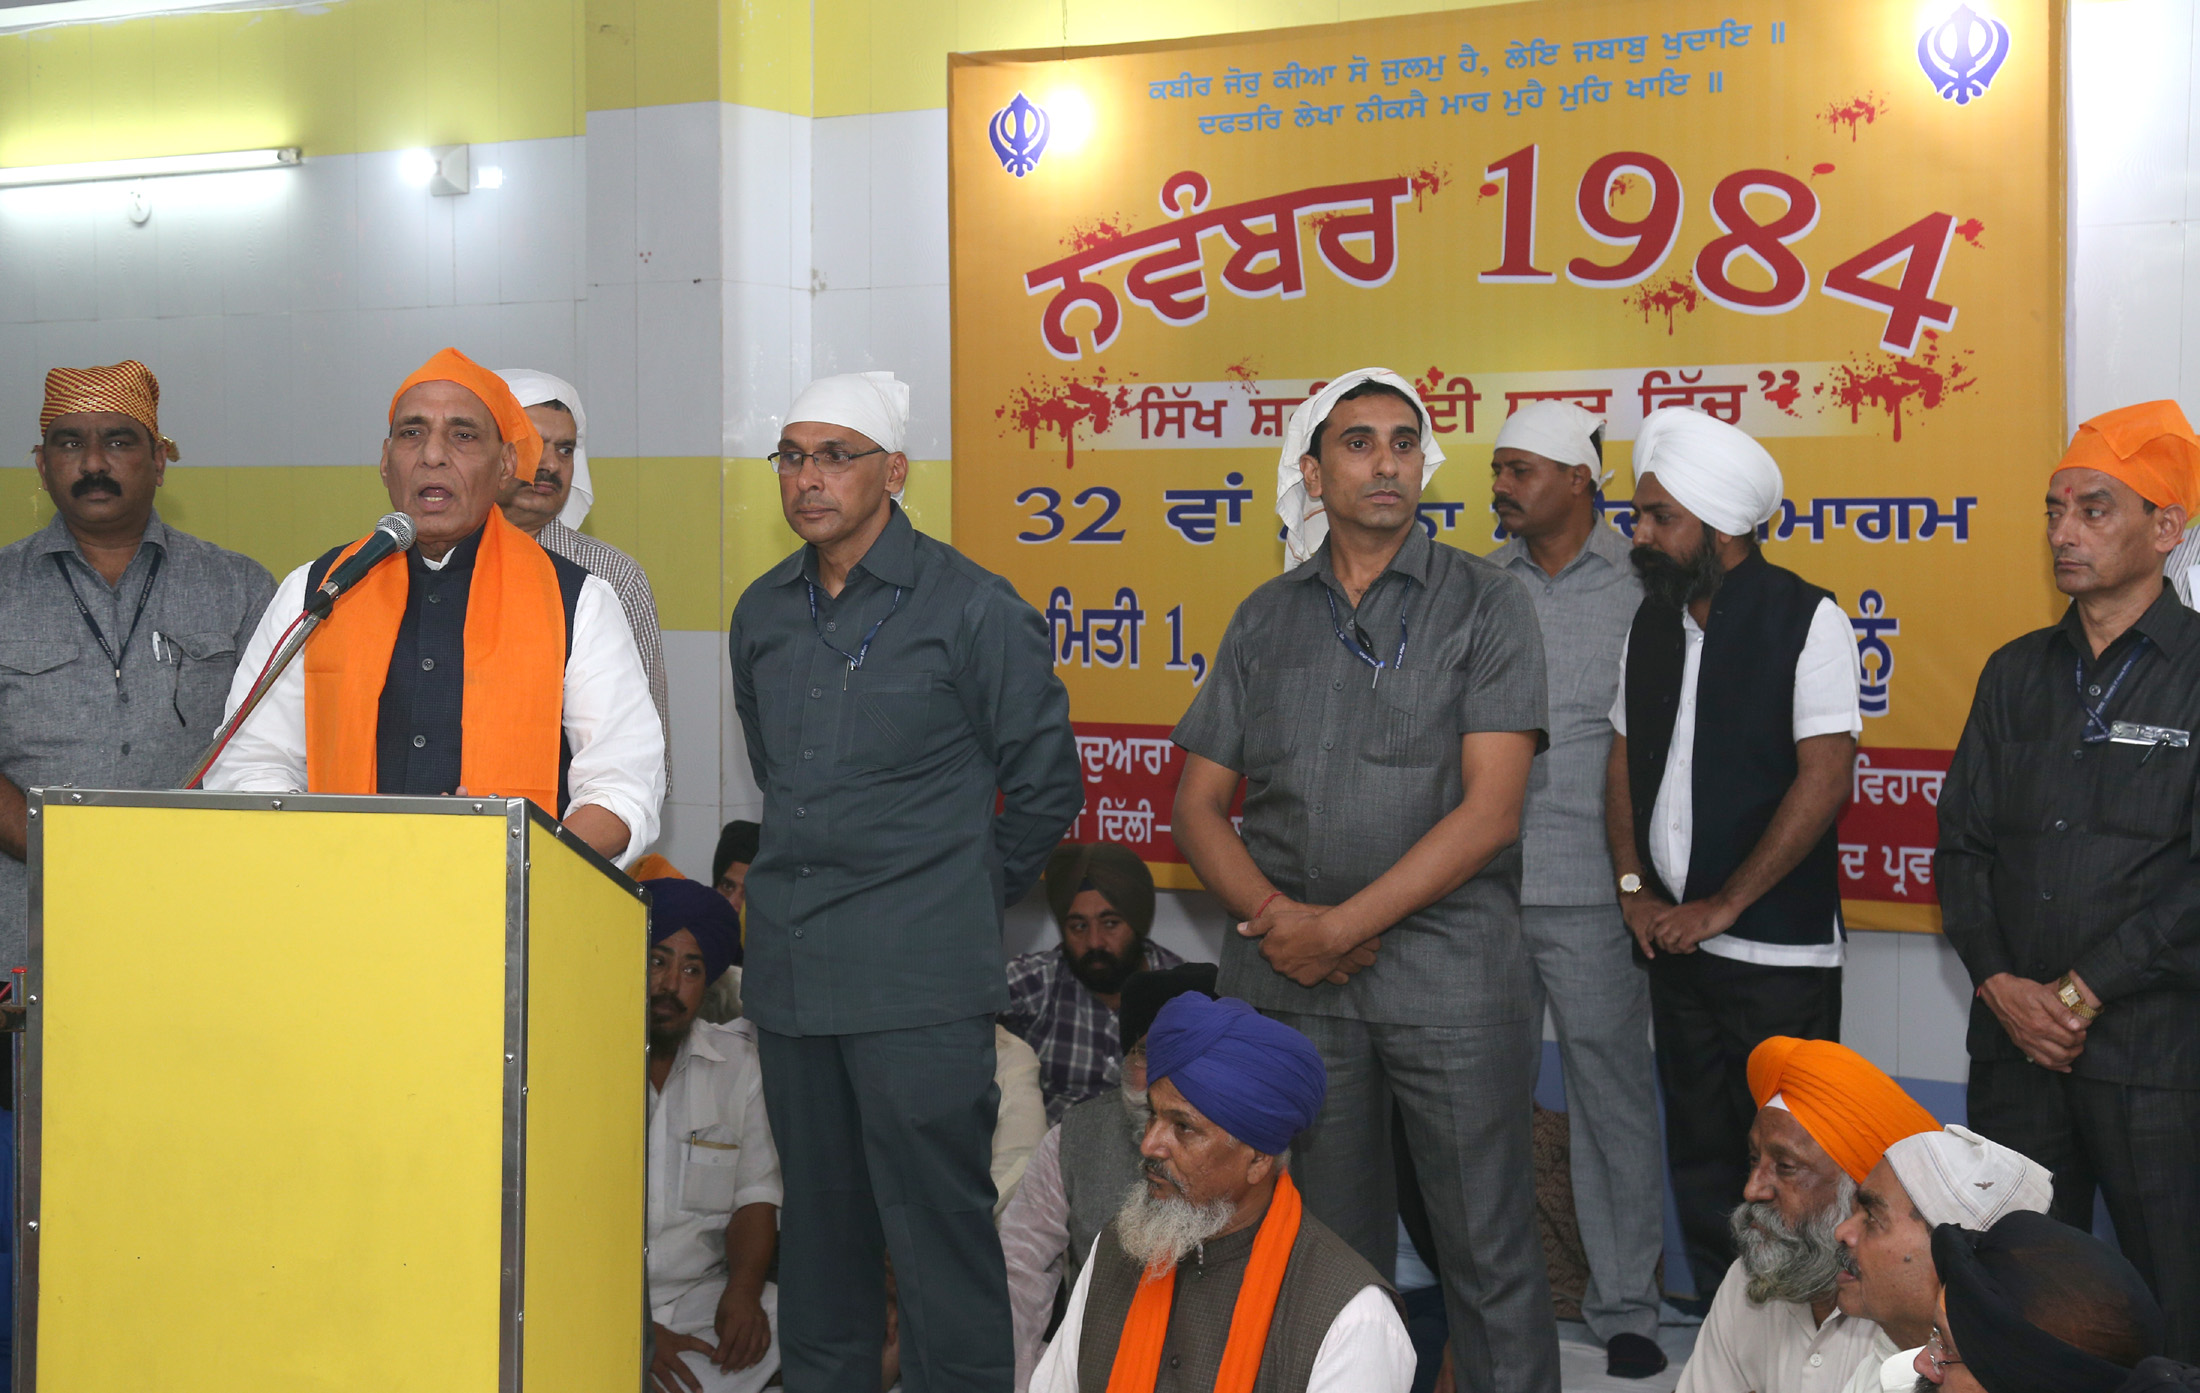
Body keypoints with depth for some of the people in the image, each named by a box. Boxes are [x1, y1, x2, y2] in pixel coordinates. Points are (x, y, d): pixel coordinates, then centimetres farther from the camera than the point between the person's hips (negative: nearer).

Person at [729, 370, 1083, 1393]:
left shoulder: (969, 606, -6)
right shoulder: (762, 614, 12)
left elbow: (1046, 783, 1)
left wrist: (972, 895, 6)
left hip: (917, 974, -6)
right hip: (789, 966, 6)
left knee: (937, 1222, -4)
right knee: (818, 1219, 13)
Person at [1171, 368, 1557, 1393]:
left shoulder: (1484, 605, 0)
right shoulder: (1264, 620, 11)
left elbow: (1489, 809, -9)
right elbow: (1197, 803, 9)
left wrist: (1339, 926, -12)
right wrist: (1276, 917, -9)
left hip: (1449, 971, -3)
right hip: (1288, 978, 3)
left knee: (1489, 1251, 1)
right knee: (1324, 1248, 13)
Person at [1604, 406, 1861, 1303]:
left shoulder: (1805, 619, -11)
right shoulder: (1653, 623, 9)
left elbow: (1825, 778, -17)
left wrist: (1724, 906, -16)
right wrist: (1634, 885, 2)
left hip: (1779, 952, -6)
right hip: (1677, 944, 6)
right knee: (1699, 1160, 14)